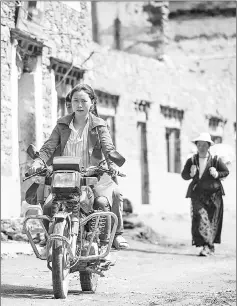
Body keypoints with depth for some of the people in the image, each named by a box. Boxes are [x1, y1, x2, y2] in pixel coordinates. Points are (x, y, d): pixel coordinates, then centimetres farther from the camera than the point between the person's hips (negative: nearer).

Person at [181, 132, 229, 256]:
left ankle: (208, 246, 9)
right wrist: (191, 174, -12)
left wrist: (217, 174, -12)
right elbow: (183, 175, 9)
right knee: (200, 218, -13)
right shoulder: (191, 161, 4)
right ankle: (209, 246, -12)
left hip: (213, 194, -1)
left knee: (212, 220, 1)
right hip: (197, 194, 1)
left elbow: (226, 171, 7)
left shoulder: (215, 160, -1)